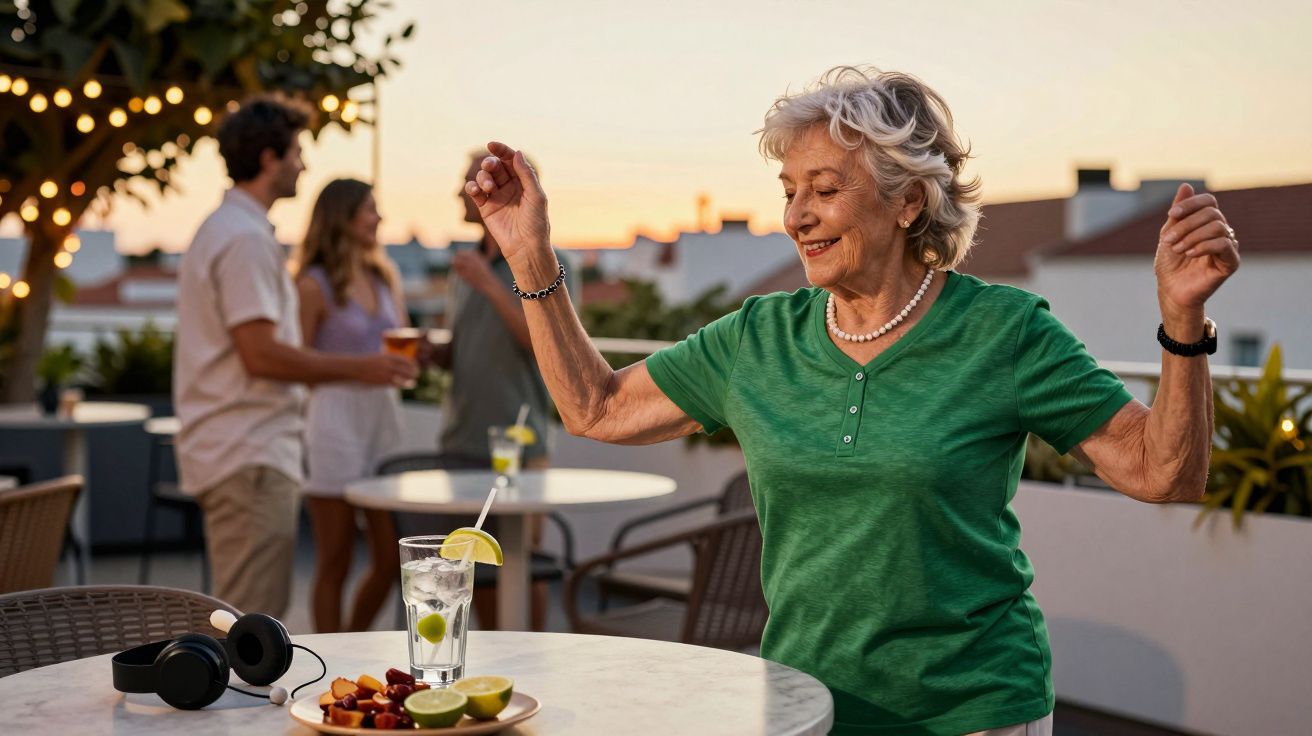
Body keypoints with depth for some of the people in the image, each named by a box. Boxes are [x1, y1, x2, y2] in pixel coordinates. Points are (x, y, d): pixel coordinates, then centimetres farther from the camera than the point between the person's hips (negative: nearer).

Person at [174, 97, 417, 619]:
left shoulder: (224, 229, 18)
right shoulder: (246, 238, -15)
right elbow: (261, 353, -21)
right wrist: (356, 369, -12)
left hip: (234, 452, 11)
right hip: (250, 457, -11)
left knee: (243, 615, 17)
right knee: (254, 621, -6)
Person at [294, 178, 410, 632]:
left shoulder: (385, 279, 14)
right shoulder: (315, 285, -6)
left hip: (384, 416, 7)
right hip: (336, 419, -6)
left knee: (391, 558, 8)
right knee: (335, 562, 1)